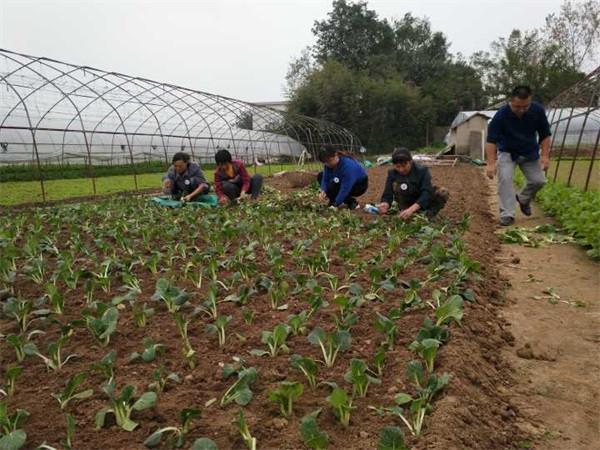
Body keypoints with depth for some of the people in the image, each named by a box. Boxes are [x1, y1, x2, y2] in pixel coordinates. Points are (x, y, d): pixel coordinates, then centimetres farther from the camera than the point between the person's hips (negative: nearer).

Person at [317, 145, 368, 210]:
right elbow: (325, 179, -14)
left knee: (333, 185, -32)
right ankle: (334, 201, 1)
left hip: (360, 185, -8)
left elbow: (345, 189, -39)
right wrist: (323, 191, -34)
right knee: (321, 176, -2)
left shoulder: (348, 166, -37)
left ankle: (352, 203, -10)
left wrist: (336, 205, -40)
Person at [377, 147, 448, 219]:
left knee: (443, 192, -28)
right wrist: (385, 204, -43)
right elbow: (387, 194, -17)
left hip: (423, 203, -1)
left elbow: (427, 193, -31)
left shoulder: (422, 170, -20)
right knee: (395, 184, -26)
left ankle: (429, 213, -9)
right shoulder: (392, 173, -13)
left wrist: (412, 209, -48)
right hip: (407, 203, 1)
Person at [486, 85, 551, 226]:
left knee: (538, 180, -2)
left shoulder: (538, 110, -18)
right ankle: (507, 214, -18)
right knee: (505, 179, -22)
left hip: (530, 152, 3)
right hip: (507, 152, -3)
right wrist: (491, 163, -33)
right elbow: (491, 140, -26)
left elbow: (545, 135, -7)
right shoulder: (501, 114, -27)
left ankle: (523, 199, 28)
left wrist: (545, 156, -15)